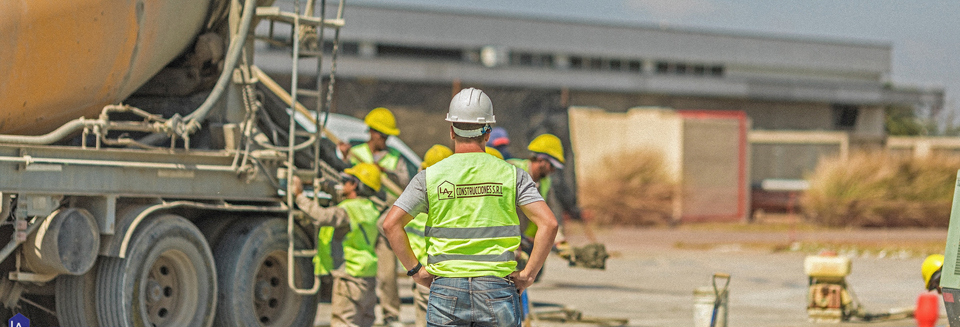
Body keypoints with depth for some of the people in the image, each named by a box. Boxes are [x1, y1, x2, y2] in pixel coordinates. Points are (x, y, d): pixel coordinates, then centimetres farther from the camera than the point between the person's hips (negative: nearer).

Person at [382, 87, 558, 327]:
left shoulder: (431, 176, 2)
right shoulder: (512, 175, 1)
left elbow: (391, 224, -5)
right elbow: (549, 224, -8)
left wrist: (415, 270, 2)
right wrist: (528, 274, -2)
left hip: (447, 290, 0)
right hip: (497, 288, 0)